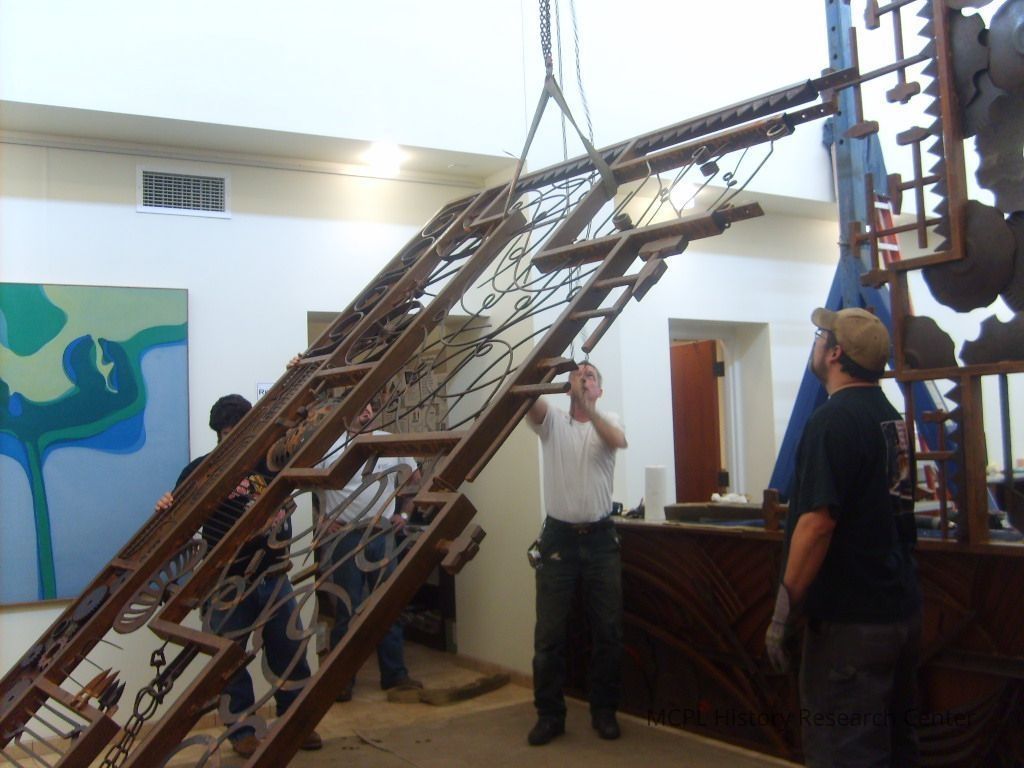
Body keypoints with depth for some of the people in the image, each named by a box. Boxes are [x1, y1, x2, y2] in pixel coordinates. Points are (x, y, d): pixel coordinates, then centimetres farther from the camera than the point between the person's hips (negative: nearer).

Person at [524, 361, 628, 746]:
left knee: (608, 630, 7)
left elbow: (619, 441, -21)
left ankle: (604, 710, 22)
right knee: (549, 632, 4)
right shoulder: (551, 420, 3)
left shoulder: (608, 421, 3)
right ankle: (549, 714, 16)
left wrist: (588, 408, -35)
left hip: (600, 538, 1)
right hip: (558, 537, 0)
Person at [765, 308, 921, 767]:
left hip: (850, 621, -9)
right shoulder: (890, 417, 10)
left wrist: (784, 614, -18)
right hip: (902, 610, 9)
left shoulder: (833, 420, -18)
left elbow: (817, 522, -24)